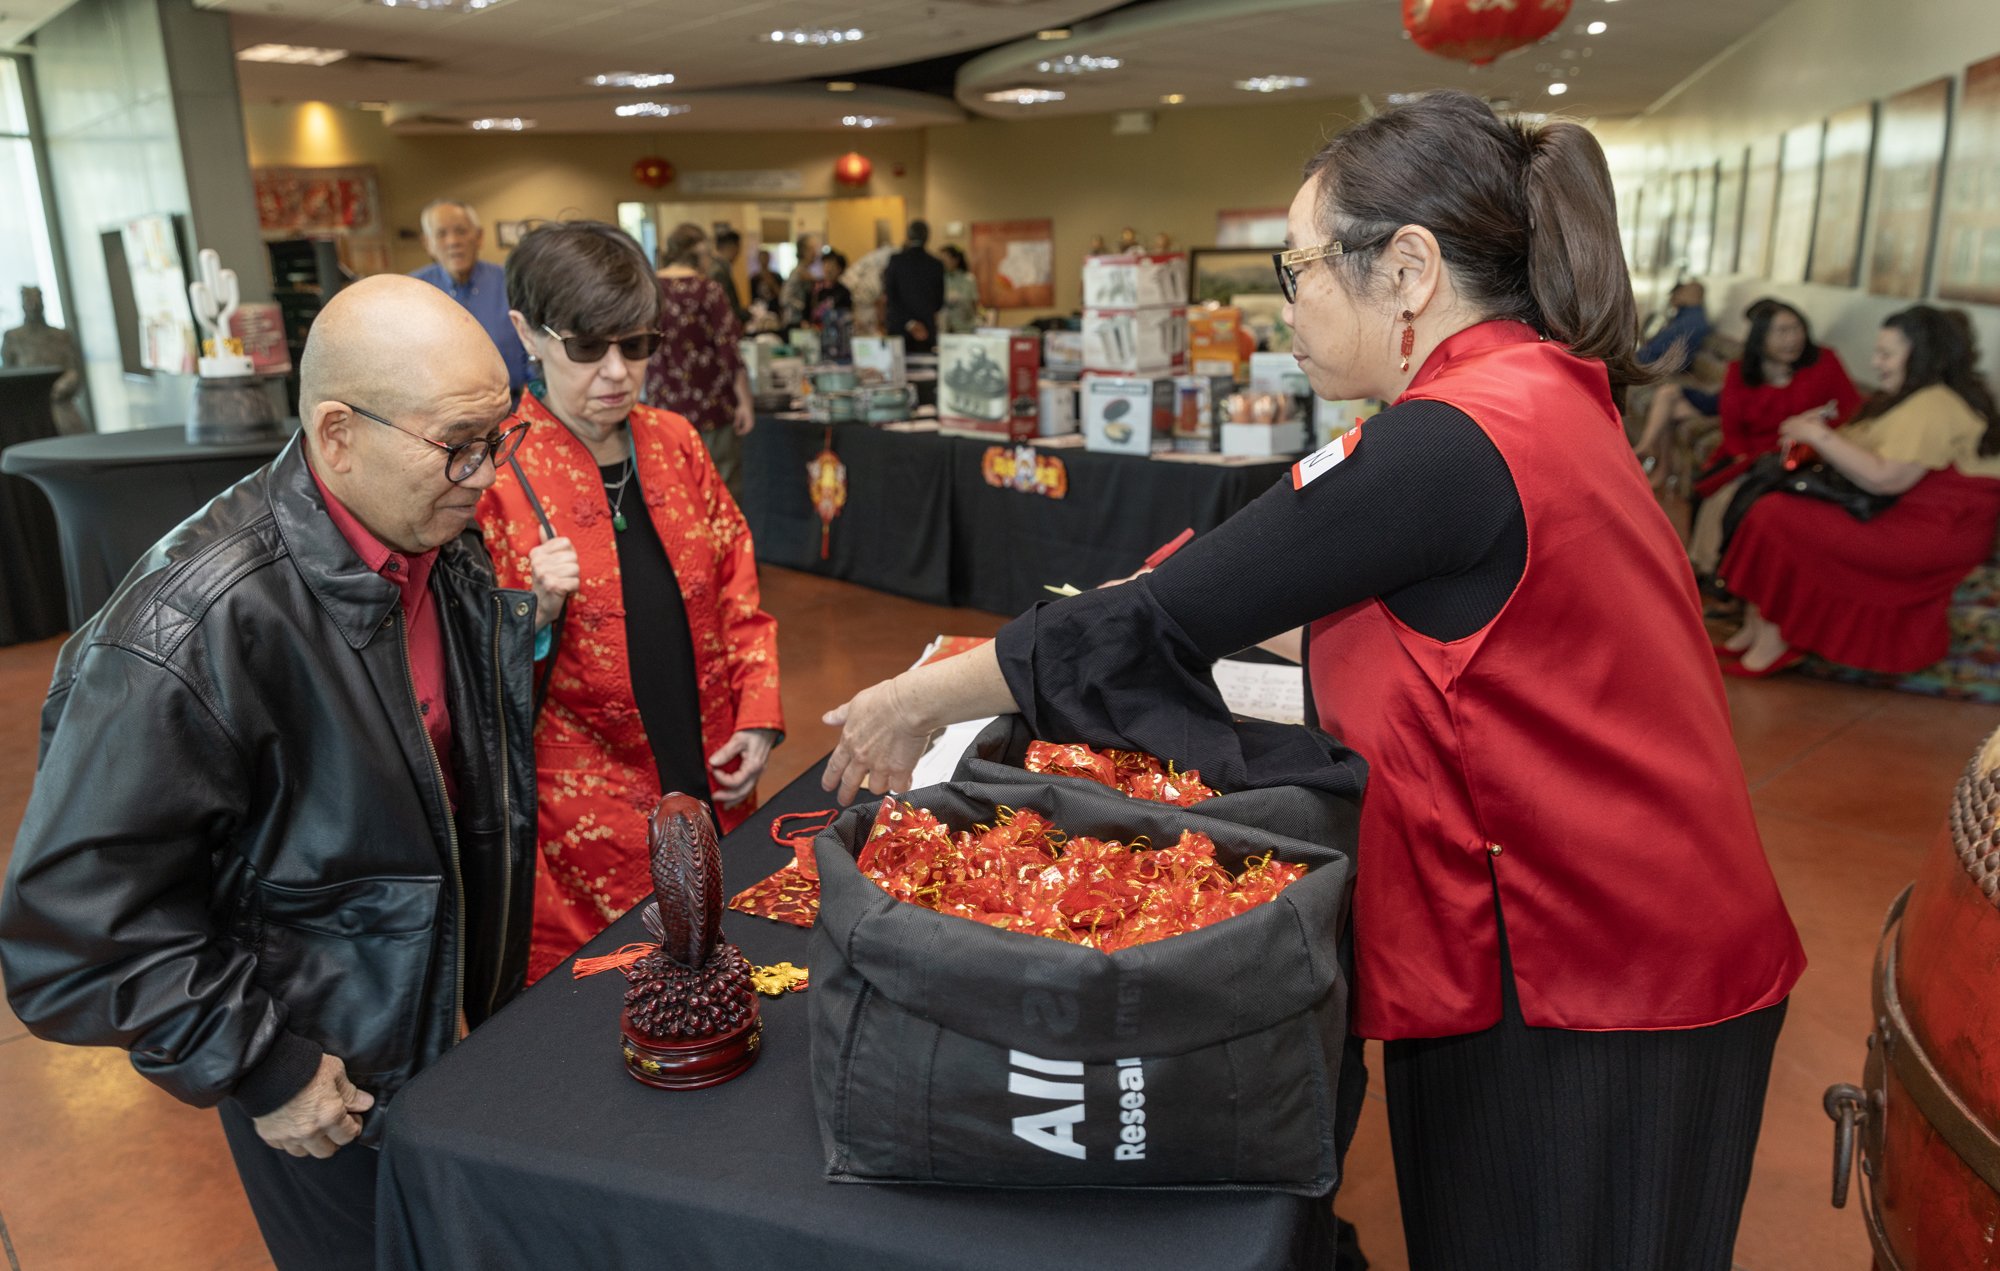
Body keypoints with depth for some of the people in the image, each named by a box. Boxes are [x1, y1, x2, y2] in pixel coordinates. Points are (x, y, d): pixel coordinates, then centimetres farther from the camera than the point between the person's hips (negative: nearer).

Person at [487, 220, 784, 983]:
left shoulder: (674, 443, 6)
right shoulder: (495, 474, -9)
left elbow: (736, 586, 11)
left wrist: (758, 716, 2)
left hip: (713, 785, 5)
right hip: (583, 817, -4)